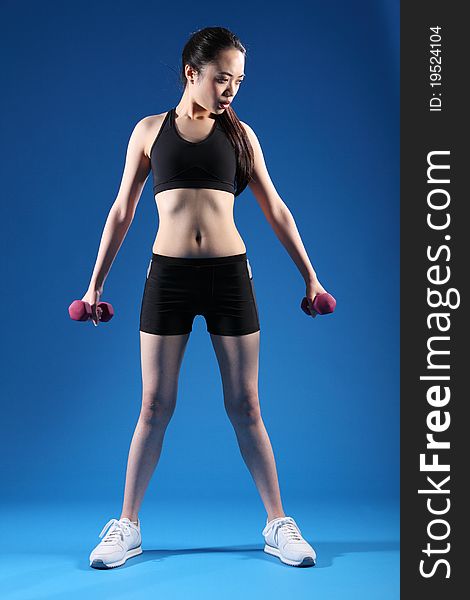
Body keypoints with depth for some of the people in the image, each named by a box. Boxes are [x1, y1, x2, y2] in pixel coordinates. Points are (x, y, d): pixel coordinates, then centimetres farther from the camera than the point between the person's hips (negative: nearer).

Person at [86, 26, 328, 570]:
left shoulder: (239, 133, 10)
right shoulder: (150, 130, 8)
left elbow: (276, 210, 12)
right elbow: (121, 212, 11)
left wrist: (310, 278, 10)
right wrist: (95, 283, 10)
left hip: (229, 274, 1)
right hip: (168, 275, 0)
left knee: (245, 406, 5)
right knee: (155, 406, 4)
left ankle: (278, 525, 15)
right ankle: (127, 527, 17)